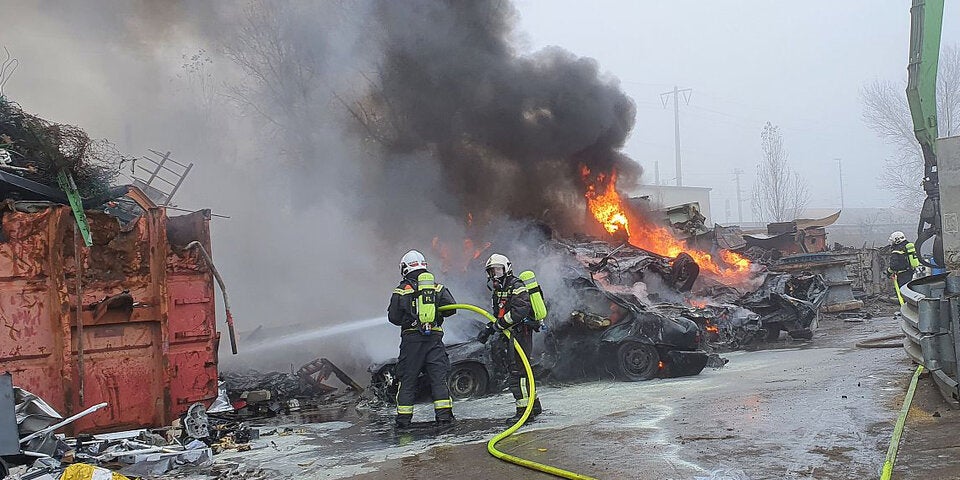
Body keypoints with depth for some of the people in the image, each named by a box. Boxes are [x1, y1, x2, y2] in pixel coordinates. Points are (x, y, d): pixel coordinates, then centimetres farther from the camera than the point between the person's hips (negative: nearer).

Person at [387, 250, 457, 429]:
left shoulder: (402, 290, -1)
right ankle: (444, 415, -2)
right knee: (438, 377, 4)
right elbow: (451, 307, -1)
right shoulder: (438, 288, 6)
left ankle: (404, 417, 8)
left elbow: (393, 316, -1)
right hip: (435, 337, 1)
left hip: (411, 339, -1)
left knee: (407, 379, 7)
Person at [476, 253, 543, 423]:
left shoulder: (516, 286, -11)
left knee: (517, 372, -14)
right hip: (512, 335, 10)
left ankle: (524, 410, -13)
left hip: (521, 333, -10)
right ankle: (534, 404, 26)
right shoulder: (498, 291, 19)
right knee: (515, 369, 15)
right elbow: (498, 316, 23)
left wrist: (498, 325, -24)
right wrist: (488, 330, 7)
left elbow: (520, 310, -25)